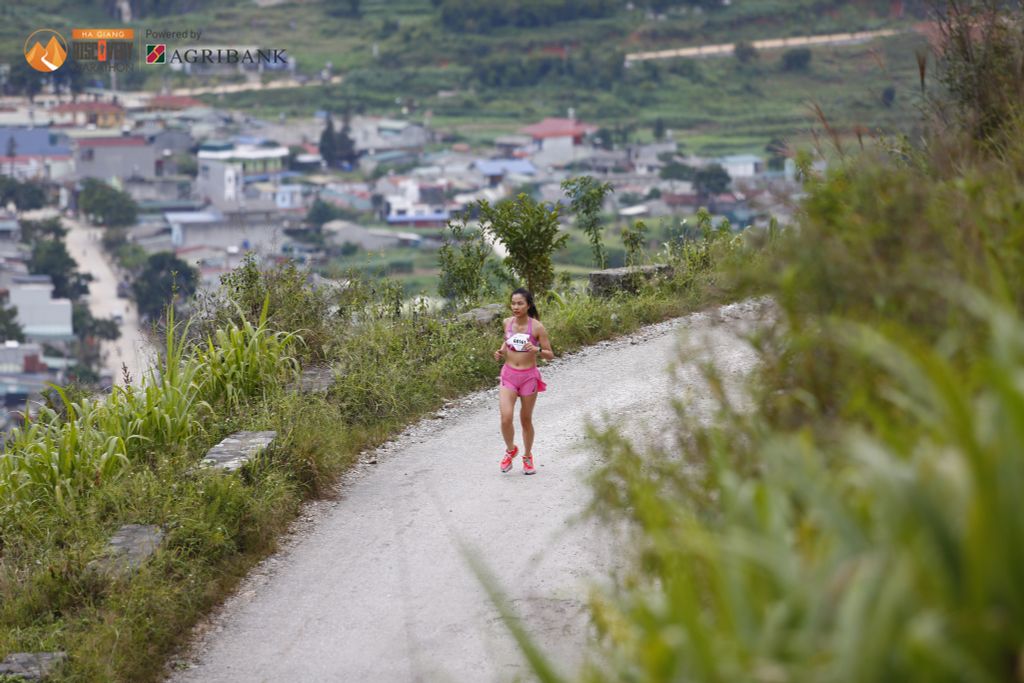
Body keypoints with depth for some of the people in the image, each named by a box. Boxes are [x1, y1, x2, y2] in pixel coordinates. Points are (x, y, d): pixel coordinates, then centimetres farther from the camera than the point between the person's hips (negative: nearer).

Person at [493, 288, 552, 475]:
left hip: (529, 376, -2)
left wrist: (537, 350, -28)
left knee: (526, 420, 9)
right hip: (509, 374, 2)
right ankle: (510, 449, 16)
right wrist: (501, 351, 1)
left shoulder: (537, 327, -12)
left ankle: (527, 456, 31)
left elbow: (550, 355, -8)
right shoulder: (508, 322, 0)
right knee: (506, 418, -12)